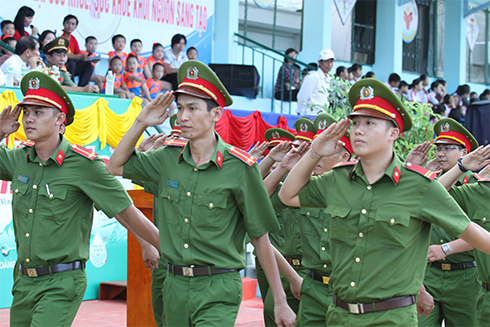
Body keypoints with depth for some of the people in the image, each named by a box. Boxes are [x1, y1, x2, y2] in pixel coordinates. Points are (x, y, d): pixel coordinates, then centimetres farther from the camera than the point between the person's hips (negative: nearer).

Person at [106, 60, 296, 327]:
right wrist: (141, 123, 6)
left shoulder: (239, 167, -9)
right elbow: (115, 167, 19)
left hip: (218, 290, -5)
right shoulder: (169, 158, 5)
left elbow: (260, 238, -5)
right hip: (175, 285, 5)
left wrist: (280, 302, -2)